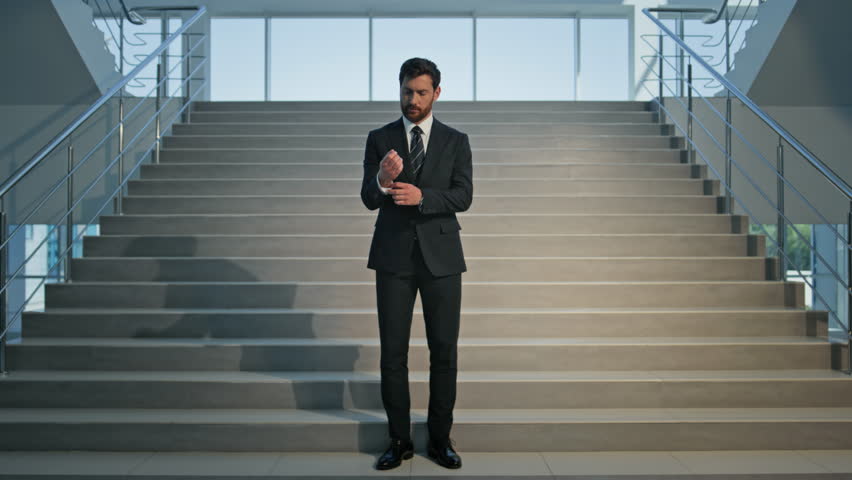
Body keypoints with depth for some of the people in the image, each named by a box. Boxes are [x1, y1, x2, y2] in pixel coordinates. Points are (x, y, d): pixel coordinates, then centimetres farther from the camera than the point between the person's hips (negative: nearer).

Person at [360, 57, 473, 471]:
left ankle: (440, 438, 19)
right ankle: (399, 440, 17)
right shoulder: (379, 139, 6)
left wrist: (421, 196, -24)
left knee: (444, 350, 4)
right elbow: (368, 199, -3)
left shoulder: (456, 141, 6)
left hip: (441, 255, 0)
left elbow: (463, 196, -6)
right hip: (394, 257, 0)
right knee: (393, 352, 3)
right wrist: (382, 181, -26)